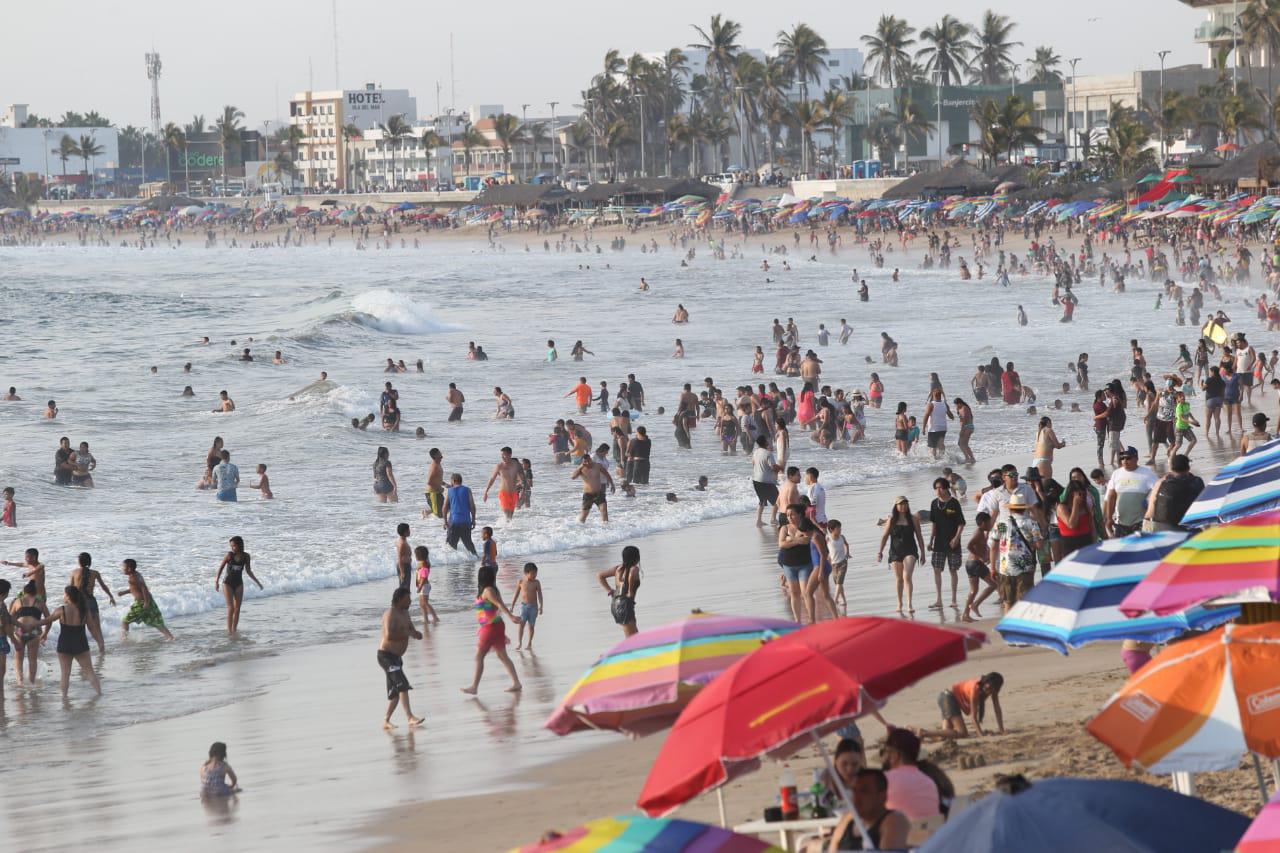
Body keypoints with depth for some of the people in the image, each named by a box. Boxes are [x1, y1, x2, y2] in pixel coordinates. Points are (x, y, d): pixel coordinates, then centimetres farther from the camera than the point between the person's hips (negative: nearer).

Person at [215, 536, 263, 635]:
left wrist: (257, 582, 6)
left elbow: (248, 571, 7)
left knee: (237, 609, 2)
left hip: (239, 584, 3)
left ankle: (234, 630, 9)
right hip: (228, 583, -3)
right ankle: (229, 630, -9)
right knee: (231, 608, -11)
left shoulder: (246, 556, -4)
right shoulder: (229, 555, -12)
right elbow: (221, 568, -5)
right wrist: (216, 581, -12)